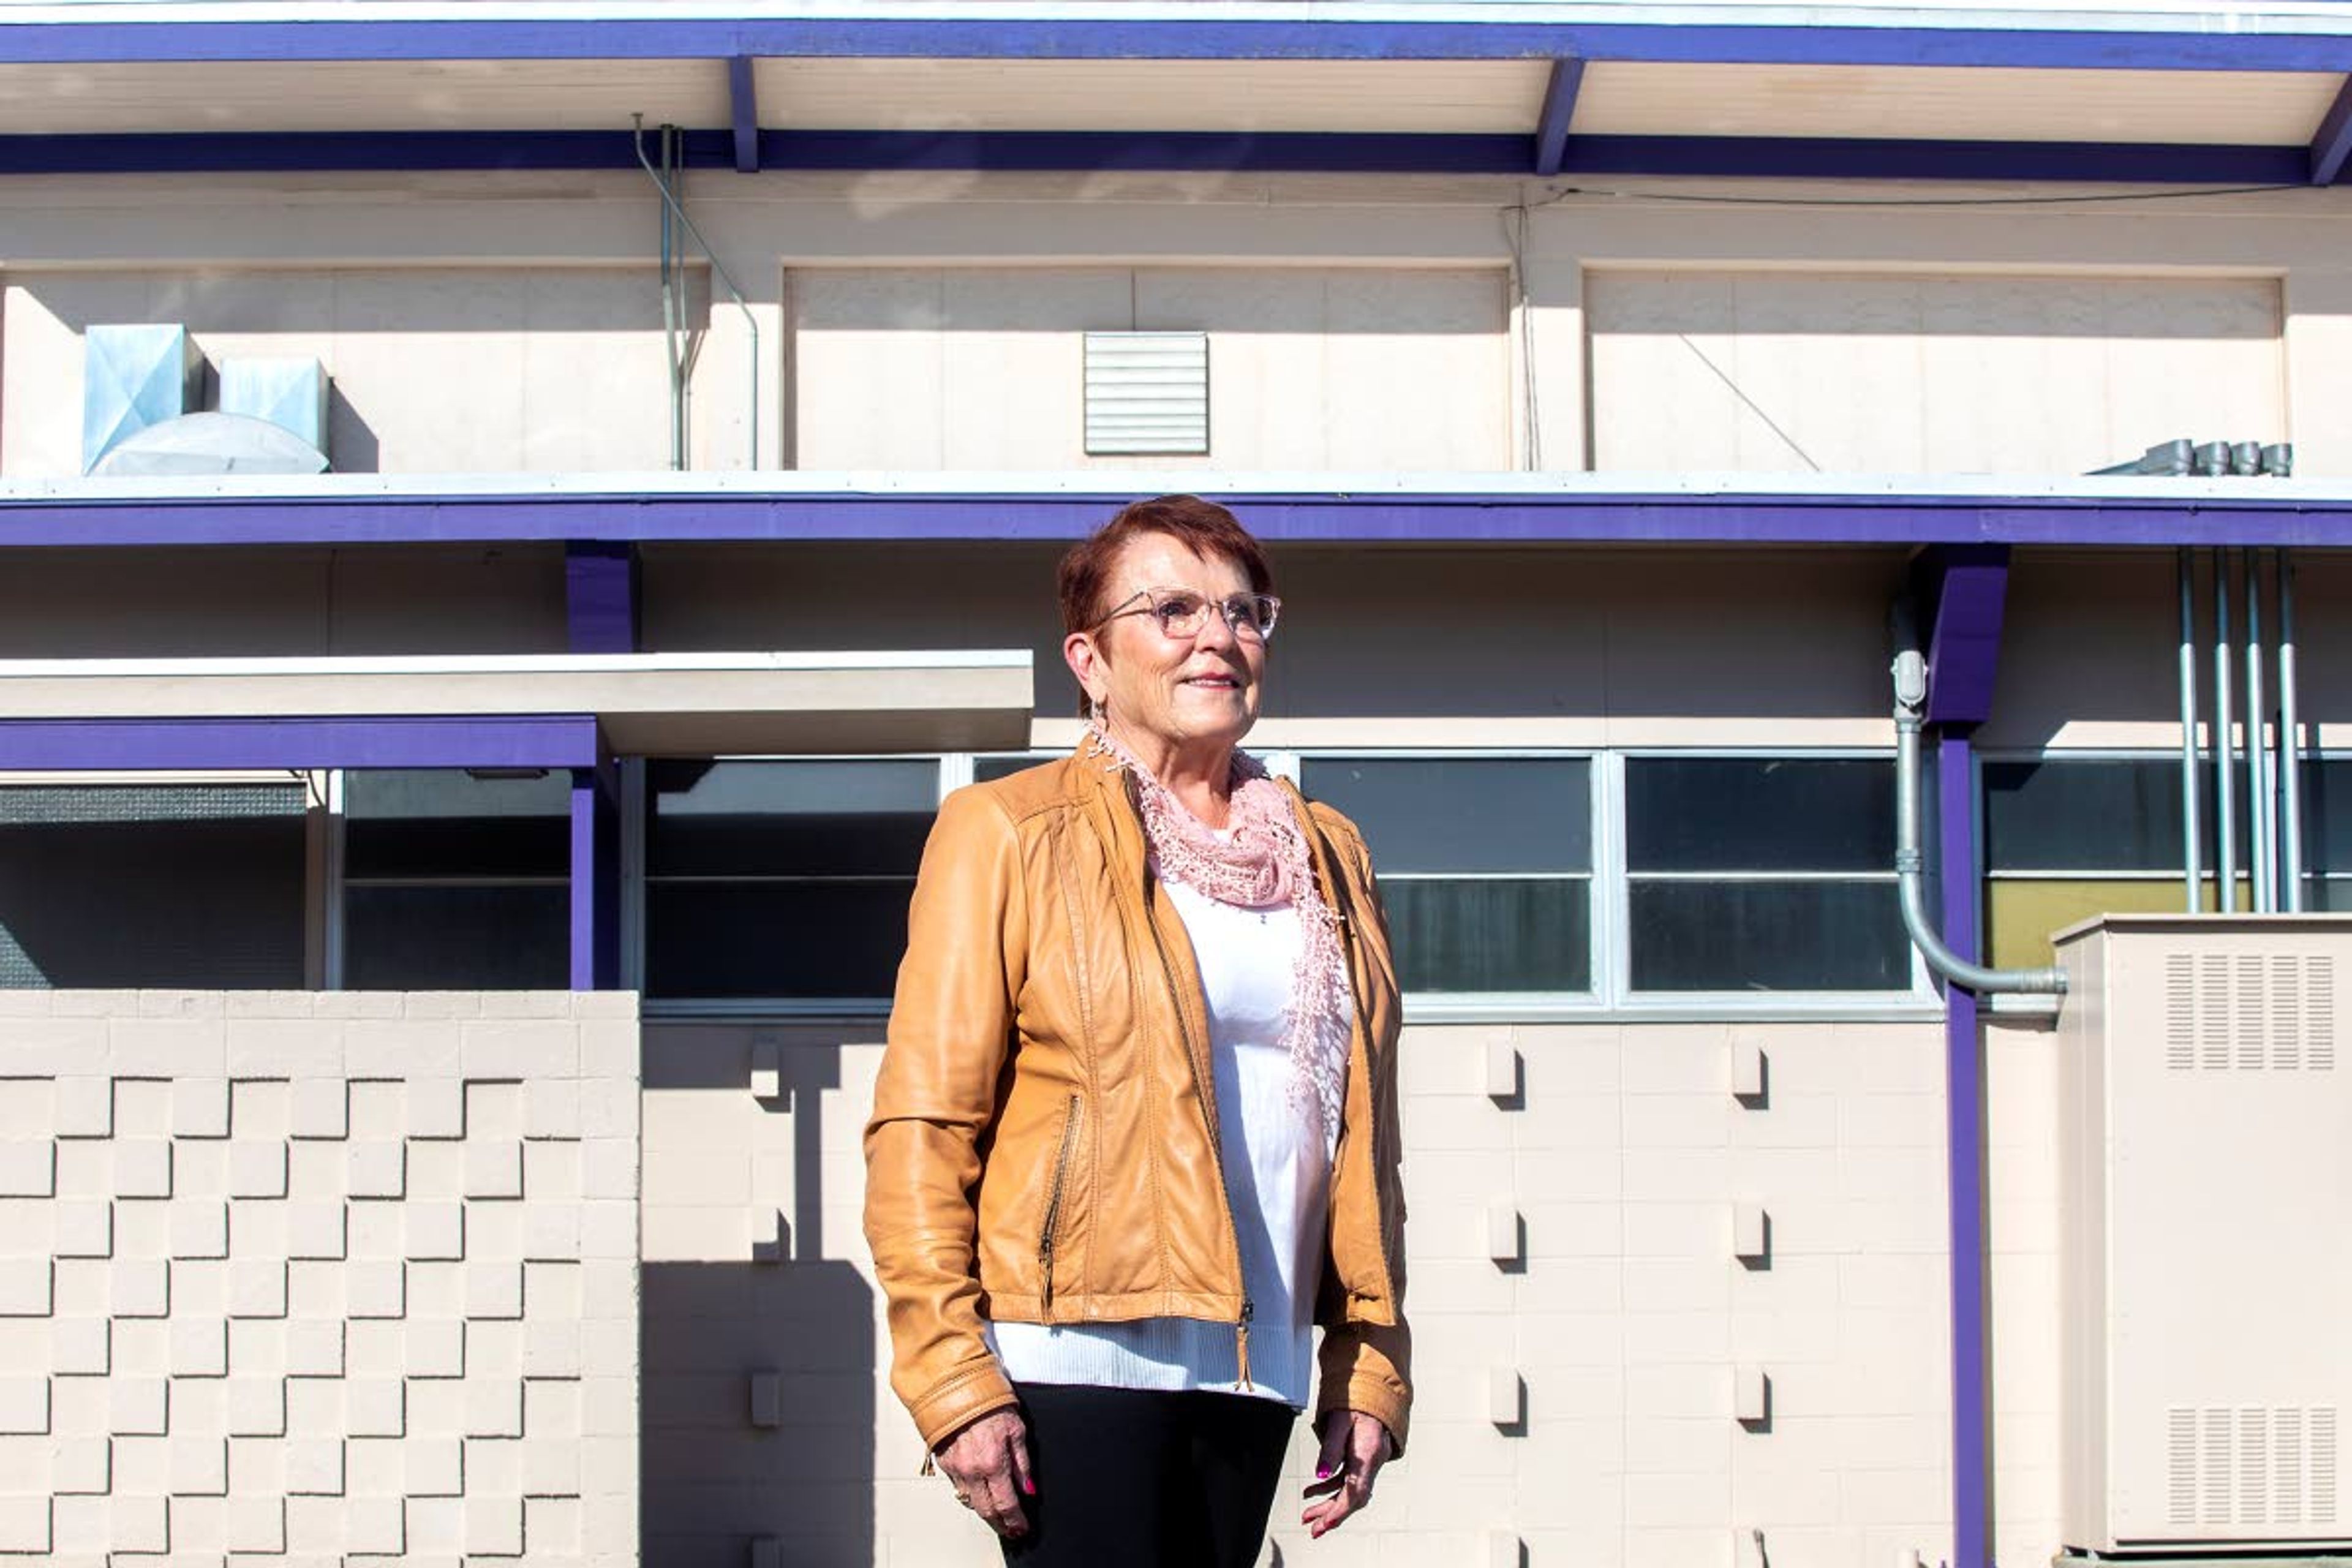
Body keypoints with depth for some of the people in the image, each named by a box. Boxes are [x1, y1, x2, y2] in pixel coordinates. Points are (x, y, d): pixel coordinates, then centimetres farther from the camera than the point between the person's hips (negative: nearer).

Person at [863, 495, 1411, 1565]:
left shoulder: (1326, 857, 17)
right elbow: (921, 1126, -4)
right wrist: (951, 1378, -12)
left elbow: (1361, 1144, 18)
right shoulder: (1010, 833, 1)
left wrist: (1370, 1366, 11)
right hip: (1079, 1356, -5)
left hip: (1253, 1368, 5)